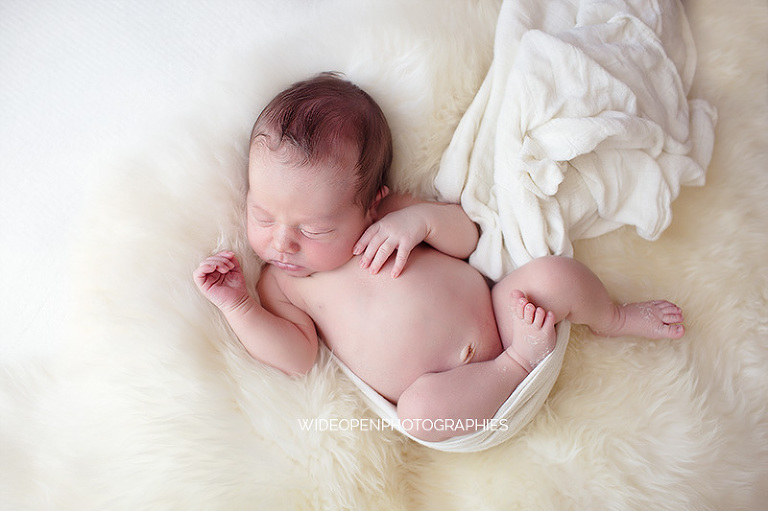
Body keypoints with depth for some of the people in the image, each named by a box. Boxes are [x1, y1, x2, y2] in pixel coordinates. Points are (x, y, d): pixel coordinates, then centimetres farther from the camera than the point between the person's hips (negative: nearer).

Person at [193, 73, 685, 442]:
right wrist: (239, 306, -19)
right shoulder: (280, 283, 1)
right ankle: (518, 361, -14)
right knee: (420, 408, -36)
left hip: (494, 312, 2)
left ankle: (615, 319, 15)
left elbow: (467, 236, 4)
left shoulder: (390, 214, 2)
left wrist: (423, 217, -16)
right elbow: (297, 356, -7)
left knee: (554, 274, -17)